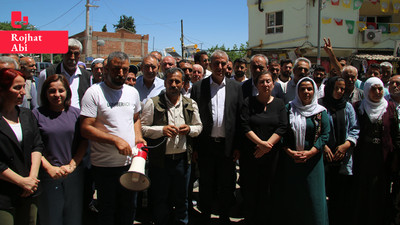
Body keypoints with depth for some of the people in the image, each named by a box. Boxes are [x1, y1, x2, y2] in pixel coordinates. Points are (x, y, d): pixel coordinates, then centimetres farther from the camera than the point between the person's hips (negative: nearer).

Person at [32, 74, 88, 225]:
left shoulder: (75, 113, 6)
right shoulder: (37, 114, -1)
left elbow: (84, 141, 5)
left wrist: (72, 165, -6)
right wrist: (49, 168, -12)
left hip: (74, 174, 2)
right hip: (48, 175, -2)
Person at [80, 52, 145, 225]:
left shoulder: (133, 92, 8)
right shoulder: (94, 92, -10)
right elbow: (85, 129, -15)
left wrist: (138, 137, 3)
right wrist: (116, 140, -20)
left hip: (130, 162, 5)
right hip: (105, 165, -5)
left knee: (129, 209, 17)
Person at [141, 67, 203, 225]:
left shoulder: (191, 104, 7)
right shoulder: (153, 103, -3)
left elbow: (199, 126, 15)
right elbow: (142, 127, -5)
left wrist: (190, 129, -7)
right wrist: (162, 130, -18)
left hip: (182, 159, 3)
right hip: (160, 159, -2)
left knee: (181, 199, 17)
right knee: (160, 201, 11)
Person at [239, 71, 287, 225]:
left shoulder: (279, 104, 6)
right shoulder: (249, 102, 1)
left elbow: (282, 127, -3)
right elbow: (245, 126, -7)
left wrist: (267, 145, -13)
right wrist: (260, 142, -17)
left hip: (271, 154, 1)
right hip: (250, 154, -1)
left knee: (268, 189, 8)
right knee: (249, 190, 5)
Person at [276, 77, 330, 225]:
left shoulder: (321, 112, 4)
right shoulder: (289, 109, 3)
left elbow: (325, 135, -2)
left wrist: (310, 152, -14)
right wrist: (290, 152, -13)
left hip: (312, 159, 0)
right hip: (290, 159, 0)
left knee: (312, 195, 4)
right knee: (290, 195, 6)